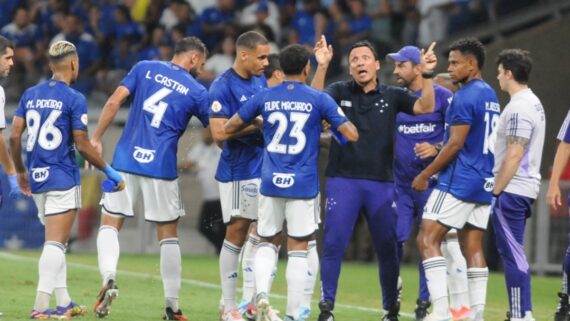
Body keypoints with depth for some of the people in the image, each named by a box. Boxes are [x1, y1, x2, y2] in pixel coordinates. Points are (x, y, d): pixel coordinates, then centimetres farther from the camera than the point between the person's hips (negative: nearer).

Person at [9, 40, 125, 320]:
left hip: (36, 179, 6)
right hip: (62, 178, -6)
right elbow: (82, 145, -11)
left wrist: (20, 171, 20)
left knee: (55, 242, 16)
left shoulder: (30, 95, 8)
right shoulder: (74, 99, -9)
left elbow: (14, 136, 7)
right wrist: (110, 172, -1)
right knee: (55, 243, -7)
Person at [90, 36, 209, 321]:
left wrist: (96, 139, 2)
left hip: (125, 161, 1)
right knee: (168, 235, 10)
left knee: (110, 224, 9)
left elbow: (114, 101, -2)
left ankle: (109, 278, -18)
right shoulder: (196, 92, 2)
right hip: (162, 167, -1)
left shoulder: (145, 69, 7)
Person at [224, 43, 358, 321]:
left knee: (267, 242, 16)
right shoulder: (319, 100, -3)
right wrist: (340, 122, 15)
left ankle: (261, 292, -9)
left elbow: (229, 128, 11)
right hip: (304, 184, -2)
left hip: (271, 183, 2)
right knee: (298, 249, 5)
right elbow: (352, 135, -6)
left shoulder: (264, 98, 4)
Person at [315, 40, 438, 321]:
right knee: (333, 245, -6)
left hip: (381, 183, 1)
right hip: (343, 180, -1)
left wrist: (427, 75, -16)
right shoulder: (340, 91, 5)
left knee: (387, 249, 5)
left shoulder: (391, 96, 8)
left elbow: (425, 107, -2)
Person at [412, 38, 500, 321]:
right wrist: (436, 149, 21)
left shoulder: (465, 97, -13)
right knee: (473, 246, 8)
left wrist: (426, 175, -9)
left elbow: (456, 143, -16)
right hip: (484, 183, 9)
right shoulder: (490, 96, 16)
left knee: (428, 240, -7)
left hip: (459, 181, -9)